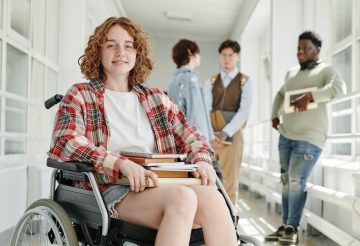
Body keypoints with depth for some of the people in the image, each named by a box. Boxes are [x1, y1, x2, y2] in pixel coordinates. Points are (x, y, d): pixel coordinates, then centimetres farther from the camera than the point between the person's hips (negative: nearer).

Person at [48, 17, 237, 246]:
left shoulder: (156, 99, 24)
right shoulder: (80, 95, 11)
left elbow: (192, 138, 22)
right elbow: (64, 143, -7)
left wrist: (202, 160, -3)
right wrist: (121, 162, -22)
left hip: (163, 188, 4)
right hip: (112, 190, -3)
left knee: (212, 197, -30)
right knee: (183, 197, -34)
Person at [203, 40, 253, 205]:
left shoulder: (245, 81, 3)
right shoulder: (211, 81, 11)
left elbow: (244, 110, -9)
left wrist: (226, 133, -19)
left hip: (233, 135, -2)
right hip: (210, 135, 2)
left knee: (230, 181, 1)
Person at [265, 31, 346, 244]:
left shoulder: (326, 70, -3)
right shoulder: (291, 73, 16)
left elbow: (339, 88, -24)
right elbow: (280, 95, 33)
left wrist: (309, 97, -31)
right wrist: (275, 115, 20)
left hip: (310, 138, -6)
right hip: (286, 136, 6)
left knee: (297, 181, -11)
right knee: (287, 181, 7)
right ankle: (285, 226, 14)